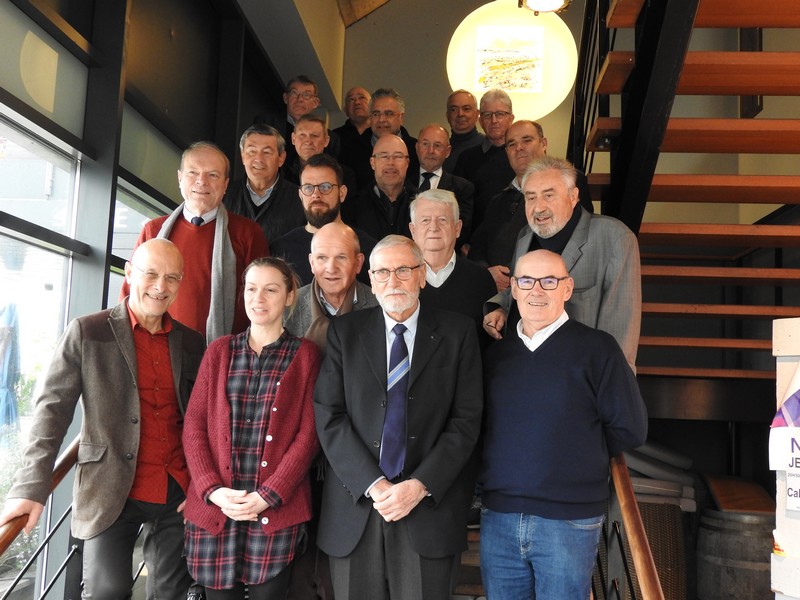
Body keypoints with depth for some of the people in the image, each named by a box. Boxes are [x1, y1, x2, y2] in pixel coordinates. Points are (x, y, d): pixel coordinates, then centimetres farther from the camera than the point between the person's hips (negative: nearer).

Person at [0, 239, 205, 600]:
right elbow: (52, 410, -6)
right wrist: (32, 488, -14)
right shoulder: (87, 333, -3)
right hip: (112, 494, -3)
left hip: (179, 494, 4)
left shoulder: (192, 342, 8)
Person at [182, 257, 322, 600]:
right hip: (214, 508, 2)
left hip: (277, 511, -2)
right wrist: (212, 490, -7)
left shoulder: (305, 355, 5)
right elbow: (194, 425, 6)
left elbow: (308, 434, -2)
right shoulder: (219, 351, 11)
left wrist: (269, 495, -11)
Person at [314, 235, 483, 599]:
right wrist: (372, 485, -11)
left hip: (428, 507, -1)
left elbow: (466, 420, -2)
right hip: (355, 507, 1)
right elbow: (328, 416, -2)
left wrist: (420, 486, -11)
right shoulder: (345, 331, 5)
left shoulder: (457, 333, 3)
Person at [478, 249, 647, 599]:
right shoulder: (496, 353, 8)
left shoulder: (596, 348, -5)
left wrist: (578, 455, 2)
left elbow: (629, 429, -4)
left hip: (569, 521, -4)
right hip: (497, 519, 4)